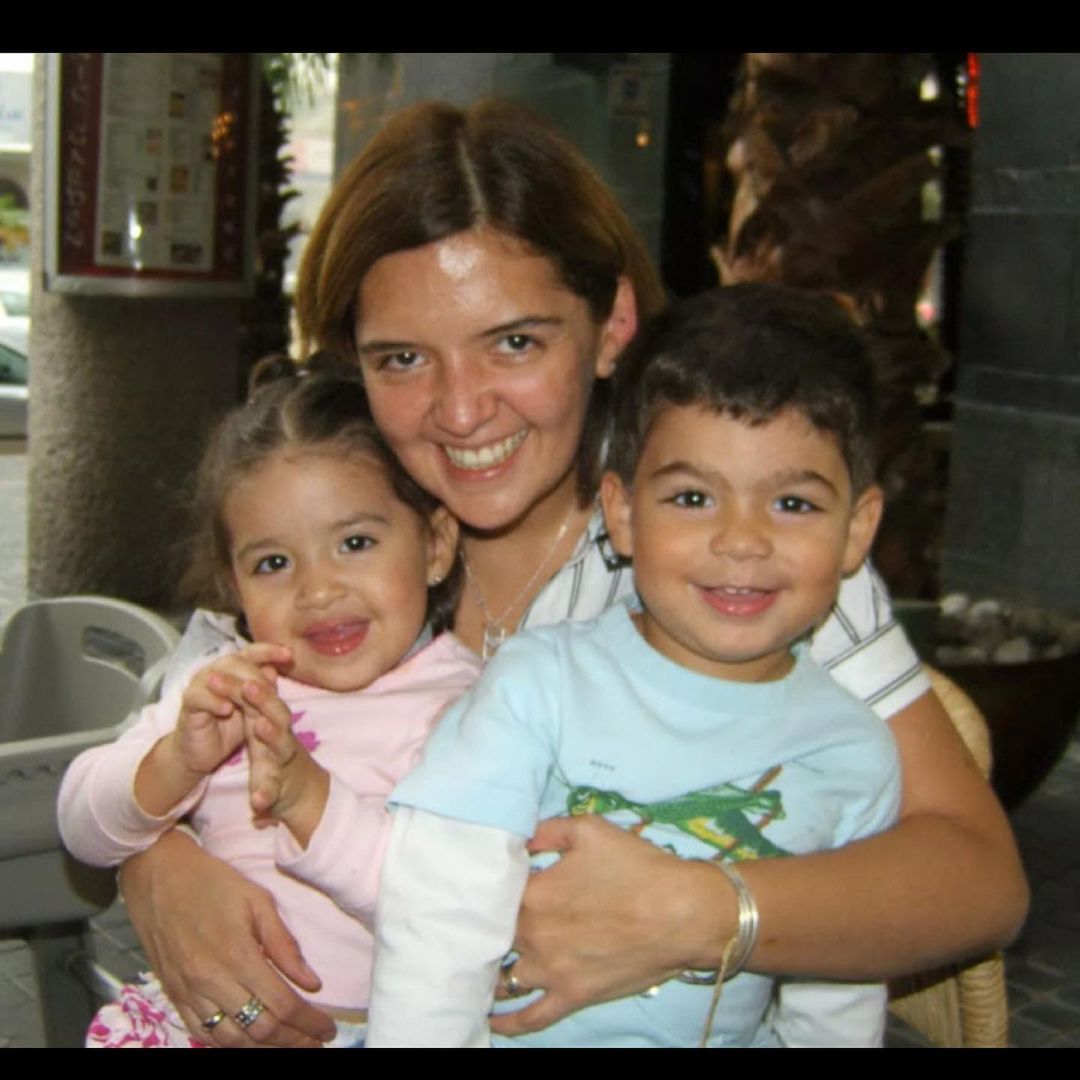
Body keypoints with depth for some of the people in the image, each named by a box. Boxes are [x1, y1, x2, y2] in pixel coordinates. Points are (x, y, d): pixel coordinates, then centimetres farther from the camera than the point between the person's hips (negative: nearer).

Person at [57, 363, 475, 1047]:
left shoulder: (462, 707, -9)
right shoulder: (225, 682, 9)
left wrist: (308, 798, -30)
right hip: (200, 1006, 4)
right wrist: (178, 761, -14)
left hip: (371, 1022, -3)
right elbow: (84, 831, 5)